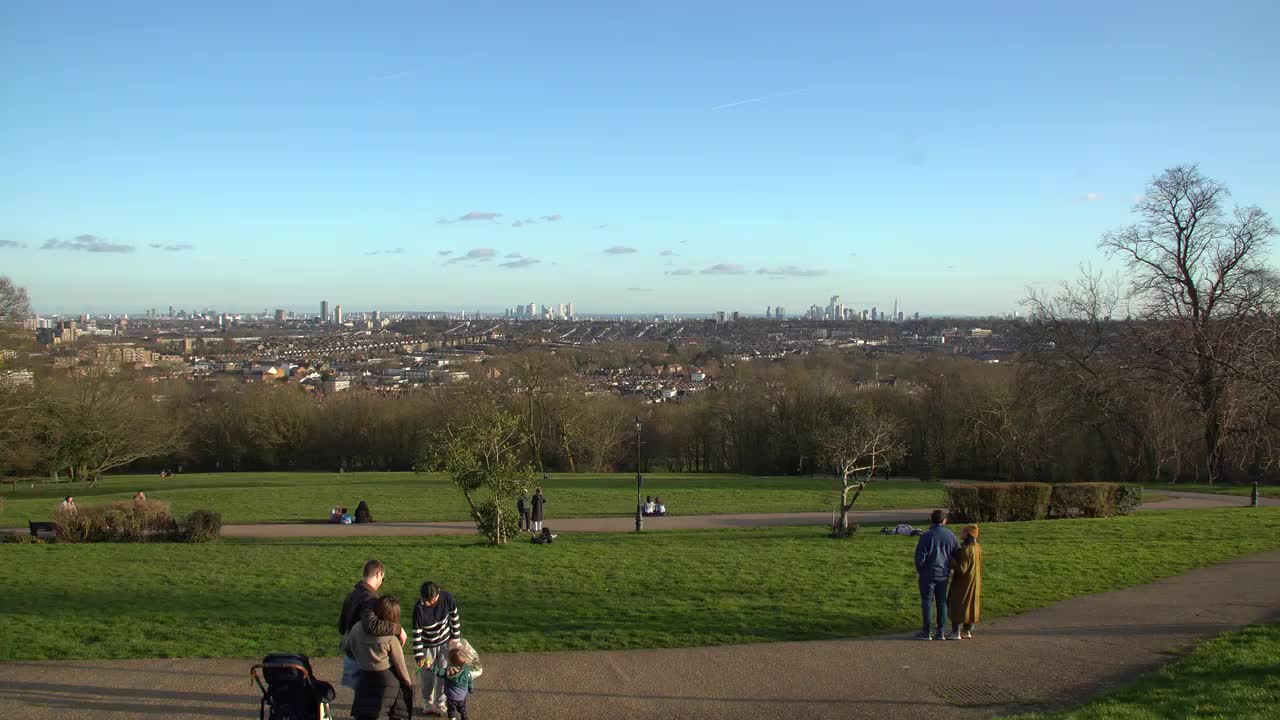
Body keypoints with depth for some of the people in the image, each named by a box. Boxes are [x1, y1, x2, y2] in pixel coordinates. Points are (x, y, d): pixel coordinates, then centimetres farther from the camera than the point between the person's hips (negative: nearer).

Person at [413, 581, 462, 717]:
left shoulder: (447, 597, -26)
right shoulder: (419, 609, -31)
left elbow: (454, 616, -7)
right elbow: (416, 634, -22)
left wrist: (455, 637, 1)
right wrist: (418, 656, -23)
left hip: (445, 642, 2)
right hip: (427, 646, -2)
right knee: (428, 676, 9)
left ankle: (440, 704, 29)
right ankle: (428, 704, 33)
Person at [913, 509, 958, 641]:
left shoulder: (927, 535, -15)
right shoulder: (951, 535, 0)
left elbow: (920, 556, -14)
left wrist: (918, 570, 2)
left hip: (928, 574, -5)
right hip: (943, 574, 5)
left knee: (927, 602, 2)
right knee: (942, 602, 11)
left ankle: (926, 632, 5)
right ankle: (941, 632, 13)